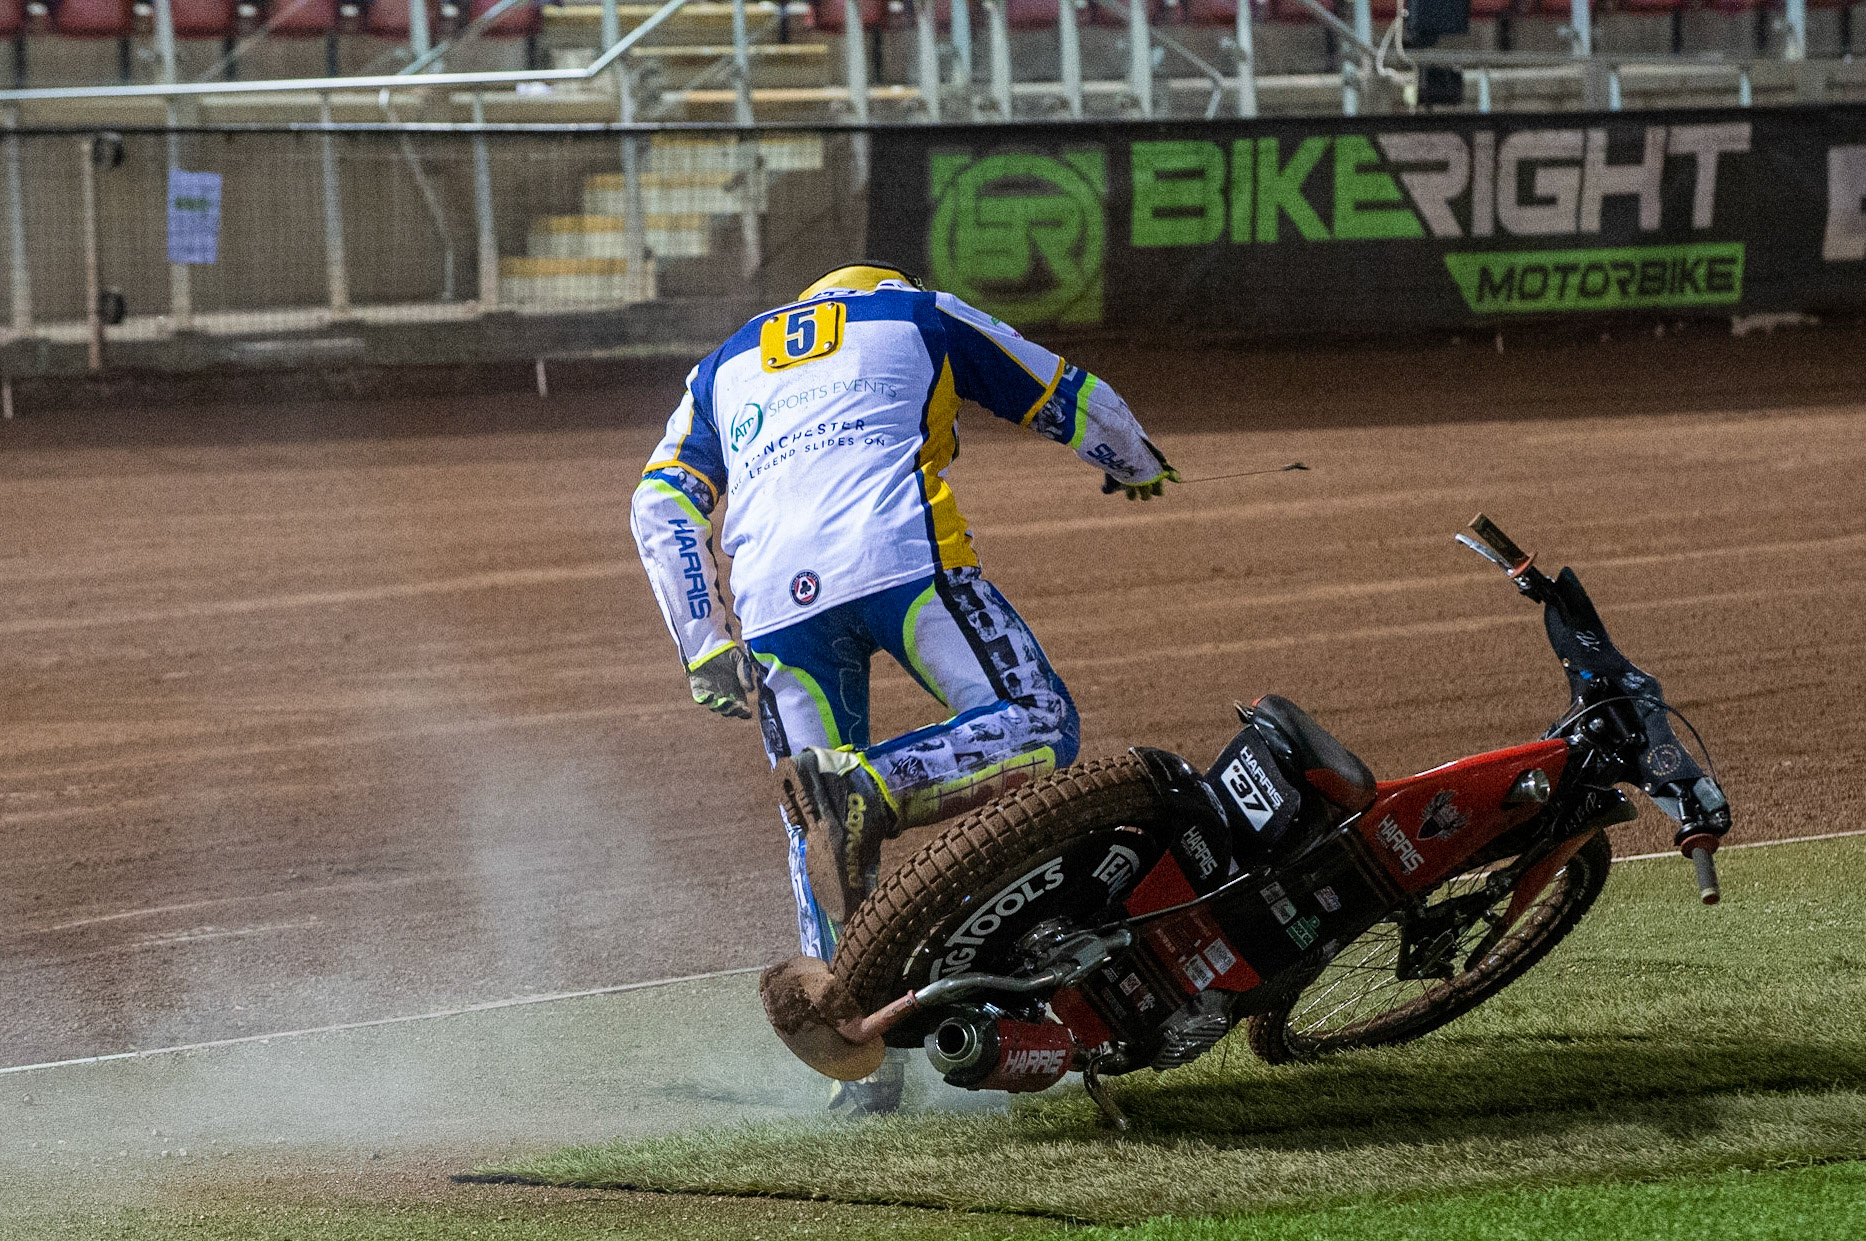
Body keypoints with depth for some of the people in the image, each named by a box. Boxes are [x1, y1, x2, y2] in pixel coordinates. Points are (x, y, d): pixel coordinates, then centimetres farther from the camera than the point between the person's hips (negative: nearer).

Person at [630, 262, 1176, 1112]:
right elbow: (1066, 399, 34)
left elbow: (663, 507, 20)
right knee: (1035, 728, -4)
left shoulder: (727, 366, 34)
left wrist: (706, 650, 17)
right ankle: (871, 789, -29)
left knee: (821, 843, 10)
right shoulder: (921, 316, 28)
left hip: (776, 598, 3)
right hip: (900, 560, -3)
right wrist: (1138, 464, 54)